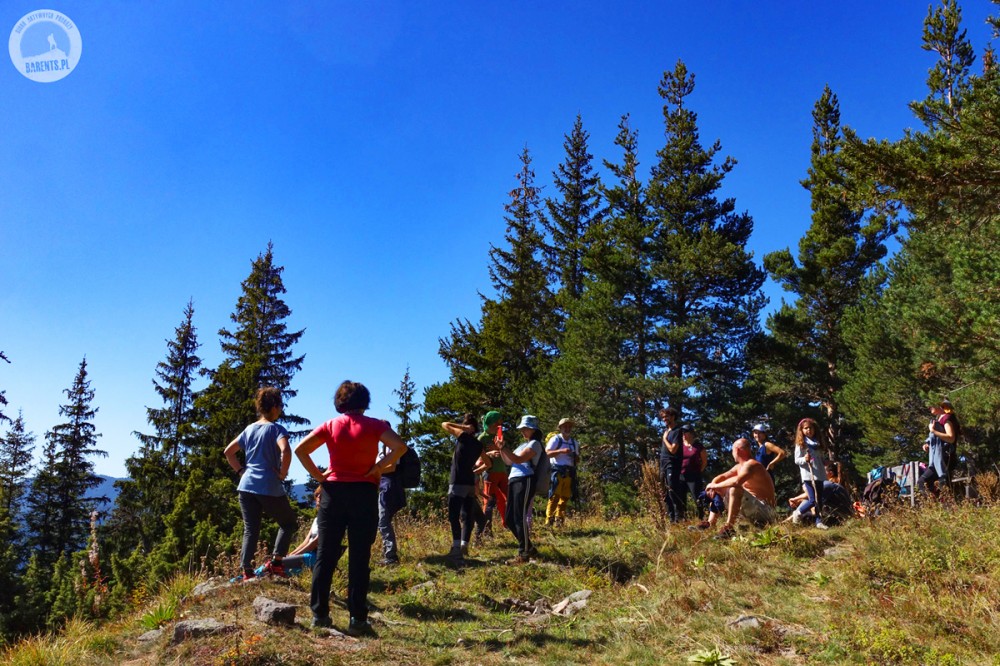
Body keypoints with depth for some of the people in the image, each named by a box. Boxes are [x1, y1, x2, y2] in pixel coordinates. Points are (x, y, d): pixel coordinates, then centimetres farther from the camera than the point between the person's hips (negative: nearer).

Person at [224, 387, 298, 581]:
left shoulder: (249, 429, 13)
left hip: (246, 486, 6)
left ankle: (247, 572, 2)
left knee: (250, 530, 9)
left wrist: (240, 470, 17)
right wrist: (283, 473, -12)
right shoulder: (276, 429, -8)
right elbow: (285, 451, -25)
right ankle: (275, 562, 3)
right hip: (269, 488, -6)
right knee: (289, 523, 13)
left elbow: (228, 452, 18)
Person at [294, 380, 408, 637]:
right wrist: (377, 469, -8)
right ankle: (357, 619, 4)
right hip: (363, 493, -2)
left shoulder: (330, 425, 4)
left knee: (325, 555, 10)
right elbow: (399, 447, -16)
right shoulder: (373, 425, -3)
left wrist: (317, 475, 2)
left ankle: (319, 613, 14)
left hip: (333, 491, 2)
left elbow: (300, 449, -3)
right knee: (359, 558, 2)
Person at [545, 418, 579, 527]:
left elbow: (577, 459, 23)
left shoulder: (574, 442, 19)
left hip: (569, 473, 6)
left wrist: (576, 456, 0)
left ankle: (559, 518, 11)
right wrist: (561, 451, -18)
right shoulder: (555, 439, 2)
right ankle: (549, 519, -9)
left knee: (565, 497, 3)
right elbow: (547, 453, -8)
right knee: (555, 495, -11)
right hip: (557, 471, -6)